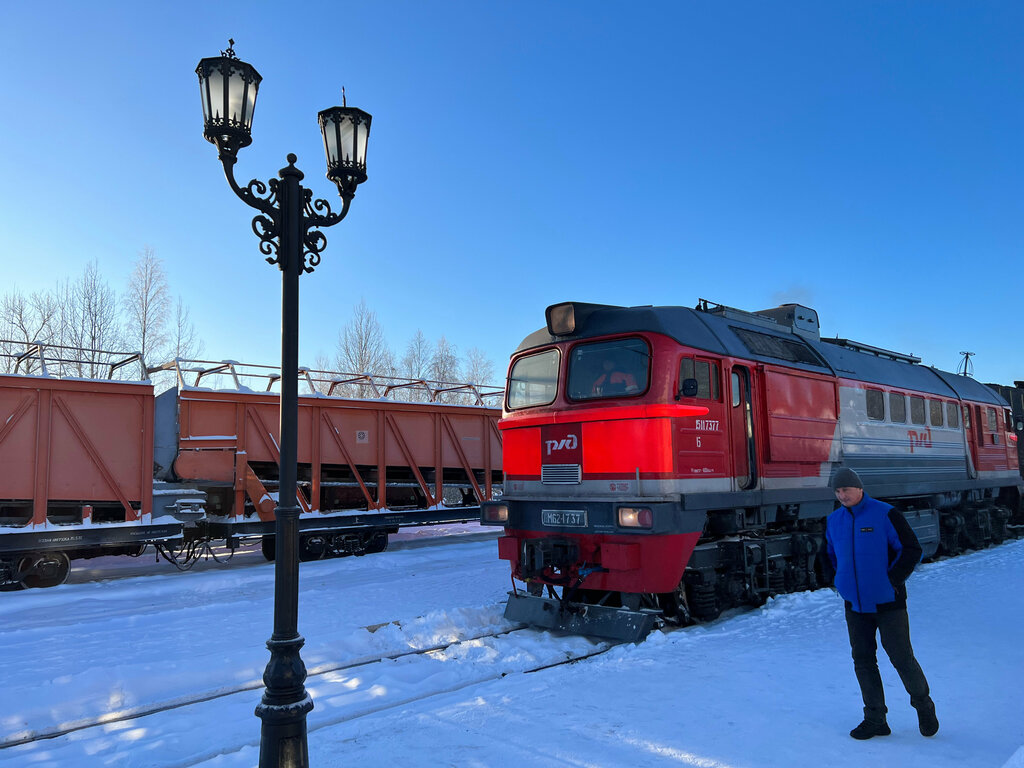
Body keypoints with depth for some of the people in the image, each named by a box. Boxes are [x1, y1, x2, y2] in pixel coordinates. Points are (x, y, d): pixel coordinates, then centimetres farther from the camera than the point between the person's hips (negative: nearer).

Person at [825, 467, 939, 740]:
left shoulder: (885, 515, -12)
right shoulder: (833, 521, 4)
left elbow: (912, 550, -9)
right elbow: (829, 555, 21)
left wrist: (891, 581, -11)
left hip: (887, 603, -5)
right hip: (855, 605, 5)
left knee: (901, 658, 2)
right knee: (863, 661, 8)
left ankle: (923, 706, 29)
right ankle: (875, 720, 20)